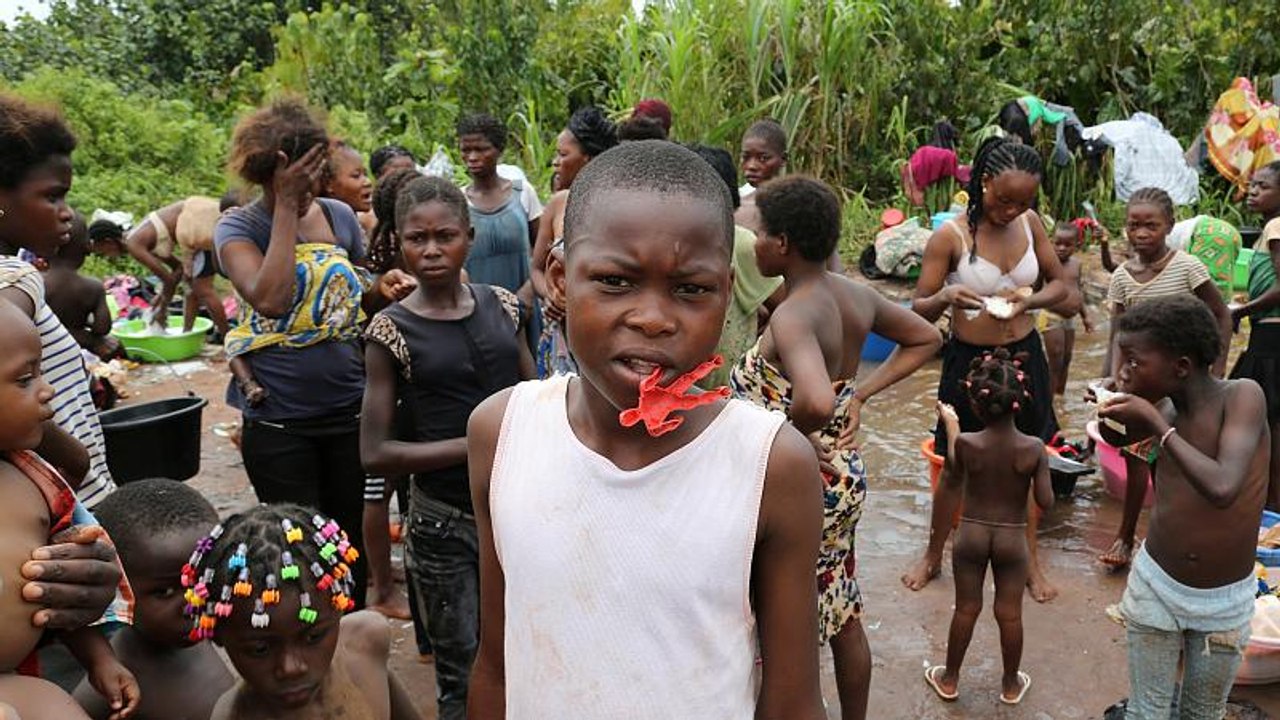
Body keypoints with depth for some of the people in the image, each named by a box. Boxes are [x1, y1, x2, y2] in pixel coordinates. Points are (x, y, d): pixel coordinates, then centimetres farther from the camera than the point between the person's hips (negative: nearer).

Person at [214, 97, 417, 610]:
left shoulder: (339, 216, 5)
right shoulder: (238, 227, -6)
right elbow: (269, 298, -26)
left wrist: (381, 289, -5)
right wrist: (288, 205, -19)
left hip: (349, 408, 4)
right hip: (278, 420, -3)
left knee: (352, 542, 14)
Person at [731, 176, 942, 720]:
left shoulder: (792, 315, -26)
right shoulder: (856, 296, -1)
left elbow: (815, 401, -44)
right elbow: (926, 339, 14)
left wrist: (794, 433, -22)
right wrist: (861, 394, 6)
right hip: (844, 478, 8)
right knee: (843, 616, 24)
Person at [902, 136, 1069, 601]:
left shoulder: (1030, 223, -3)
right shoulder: (950, 236, -16)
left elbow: (1059, 285, 6)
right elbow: (918, 311, -13)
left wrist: (1028, 300, -16)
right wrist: (945, 296, -36)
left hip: (1024, 356, 4)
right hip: (969, 361, -4)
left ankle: (1029, 562, 33)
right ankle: (933, 556, 30)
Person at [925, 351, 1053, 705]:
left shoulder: (965, 443, -18)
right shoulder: (1034, 448, -18)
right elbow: (1045, 502, -13)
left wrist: (951, 426, 10)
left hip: (971, 535, 0)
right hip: (1012, 539, 0)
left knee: (966, 609, 15)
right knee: (1010, 614, 15)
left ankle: (950, 680, 31)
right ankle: (1011, 685, 33)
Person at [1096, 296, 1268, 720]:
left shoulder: (1242, 396, -20)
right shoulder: (1167, 409, -6)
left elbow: (1222, 488, -35)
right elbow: (1119, 439, 15)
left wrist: (1158, 424, -27)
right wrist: (1110, 416, -7)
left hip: (1225, 603, -3)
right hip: (1155, 587, 3)